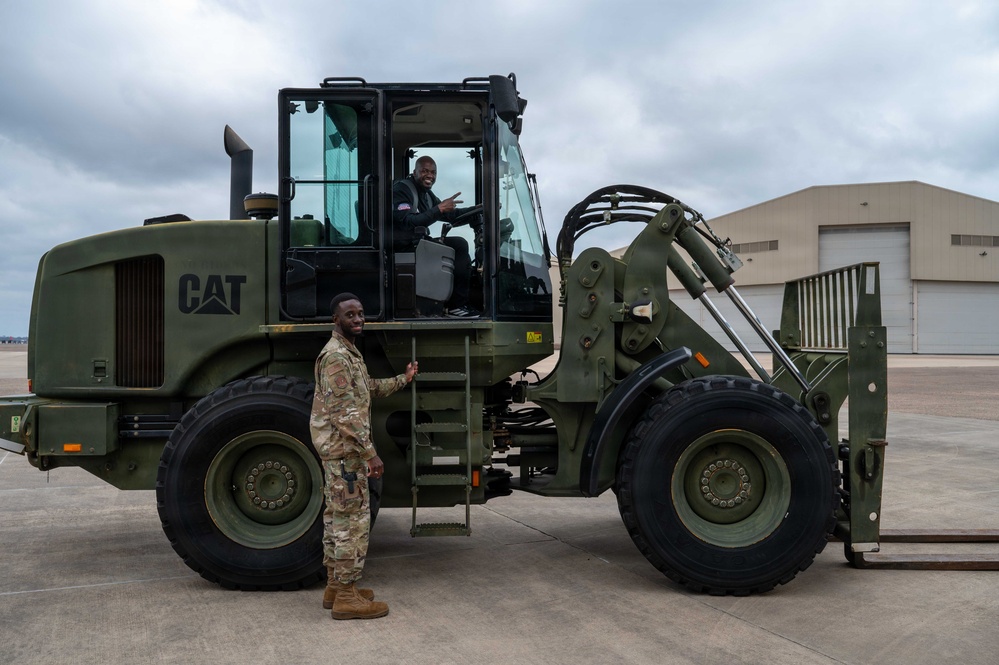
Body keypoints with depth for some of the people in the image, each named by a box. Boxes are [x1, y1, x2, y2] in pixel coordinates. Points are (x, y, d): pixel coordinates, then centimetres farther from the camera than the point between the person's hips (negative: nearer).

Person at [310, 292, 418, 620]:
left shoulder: (349, 352, 15)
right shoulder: (336, 356, -18)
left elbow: (368, 388, 27)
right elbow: (344, 412, -24)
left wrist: (402, 379, 29)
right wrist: (370, 453, -24)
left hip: (338, 449, 11)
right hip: (344, 449, -11)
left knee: (337, 516, 15)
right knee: (353, 519, -6)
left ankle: (335, 586, 25)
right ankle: (347, 597, 0)